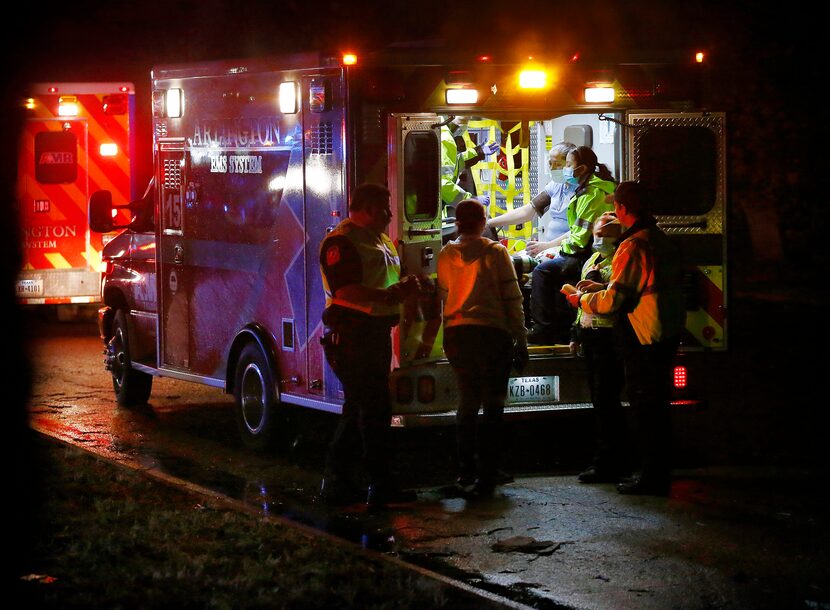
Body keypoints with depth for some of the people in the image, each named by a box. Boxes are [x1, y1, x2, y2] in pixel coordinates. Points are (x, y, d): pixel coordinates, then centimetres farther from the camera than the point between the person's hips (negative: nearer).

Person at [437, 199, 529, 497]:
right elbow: (512, 299, -5)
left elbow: (443, 296, 13)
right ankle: (486, 477, -3)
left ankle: (466, 472, 19)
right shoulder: (495, 252, -5)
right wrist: (521, 341, 1)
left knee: (468, 401, 16)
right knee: (493, 405, 1)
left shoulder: (446, 255, 7)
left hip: (455, 335, 4)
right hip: (491, 332, -4)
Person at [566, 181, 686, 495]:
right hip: (669, 333, 9)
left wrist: (581, 299, -1)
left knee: (644, 406, -2)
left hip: (644, 337, -9)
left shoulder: (633, 246, -18)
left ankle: (650, 477, 2)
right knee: (658, 404, 16)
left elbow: (613, 299, -20)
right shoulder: (662, 240, 11)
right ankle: (659, 472, 24)